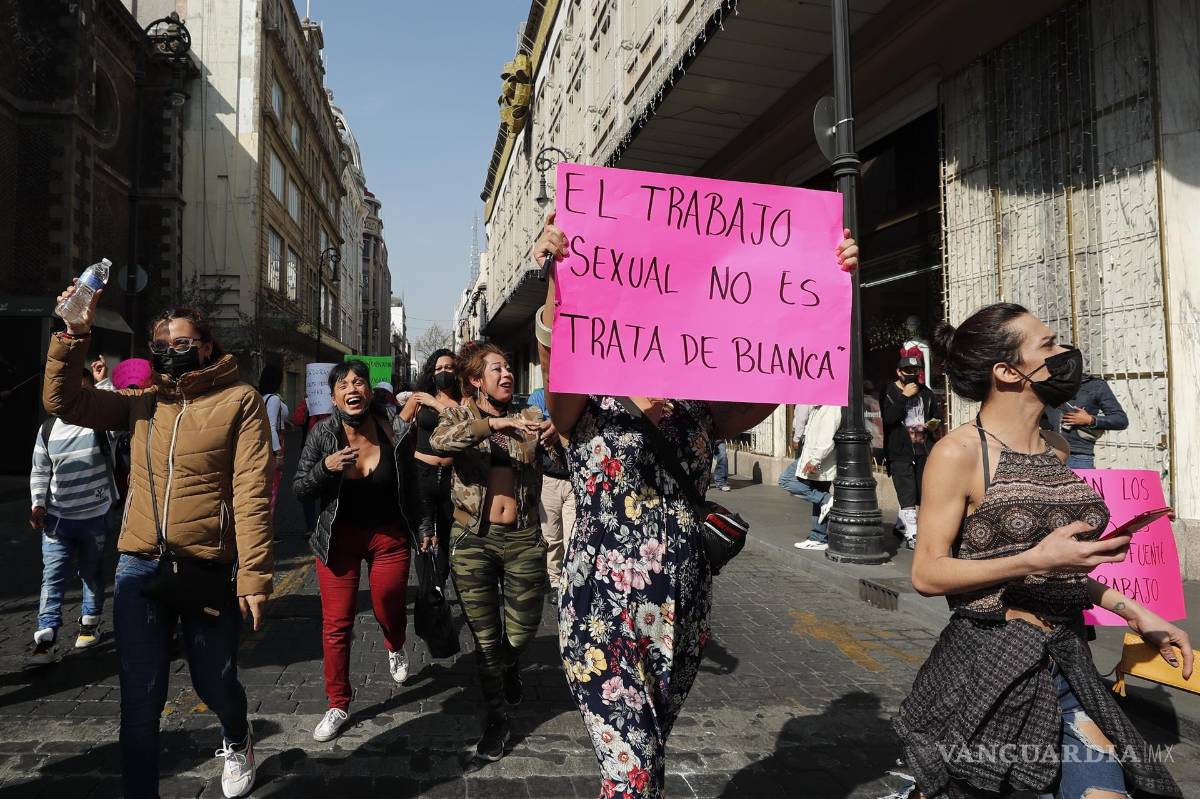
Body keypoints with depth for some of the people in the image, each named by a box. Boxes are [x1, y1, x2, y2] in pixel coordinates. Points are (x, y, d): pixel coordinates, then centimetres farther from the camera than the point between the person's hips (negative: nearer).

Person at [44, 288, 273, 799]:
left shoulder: (240, 401, -6)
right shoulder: (142, 402, 9)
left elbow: (252, 494, -11)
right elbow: (63, 402, 3)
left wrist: (254, 576, -16)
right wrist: (72, 336, -9)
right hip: (139, 567, 3)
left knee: (214, 684, 16)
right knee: (140, 701, 6)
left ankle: (237, 741, 49)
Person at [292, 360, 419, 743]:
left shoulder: (395, 429, -11)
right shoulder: (323, 433, -11)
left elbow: (410, 484, 1)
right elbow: (299, 488, -5)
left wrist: (420, 530, 5)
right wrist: (326, 467, -24)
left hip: (389, 535, 0)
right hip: (339, 536, 0)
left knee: (390, 611, 12)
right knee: (336, 624, 2)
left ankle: (395, 649, 51)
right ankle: (338, 705, 22)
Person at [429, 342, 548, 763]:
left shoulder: (528, 417, 6)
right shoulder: (459, 414, 2)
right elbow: (440, 439, -21)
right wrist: (495, 424, -30)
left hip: (523, 539, 1)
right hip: (473, 540, -1)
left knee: (522, 630, 11)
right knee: (485, 637, 9)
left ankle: (509, 667, 47)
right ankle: (496, 717, 30)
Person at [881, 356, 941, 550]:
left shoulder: (925, 392, 13)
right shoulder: (889, 392, -4)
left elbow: (937, 413, 25)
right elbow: (887, 419, -18)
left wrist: (934, 424, 3)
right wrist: (904, 396, -19)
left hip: (923, 450, 6)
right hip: (899, 451, -6)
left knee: (920, 494, 13)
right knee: (908, 495, -9)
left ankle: (901, 524, 31)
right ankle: (911, 535, -5)